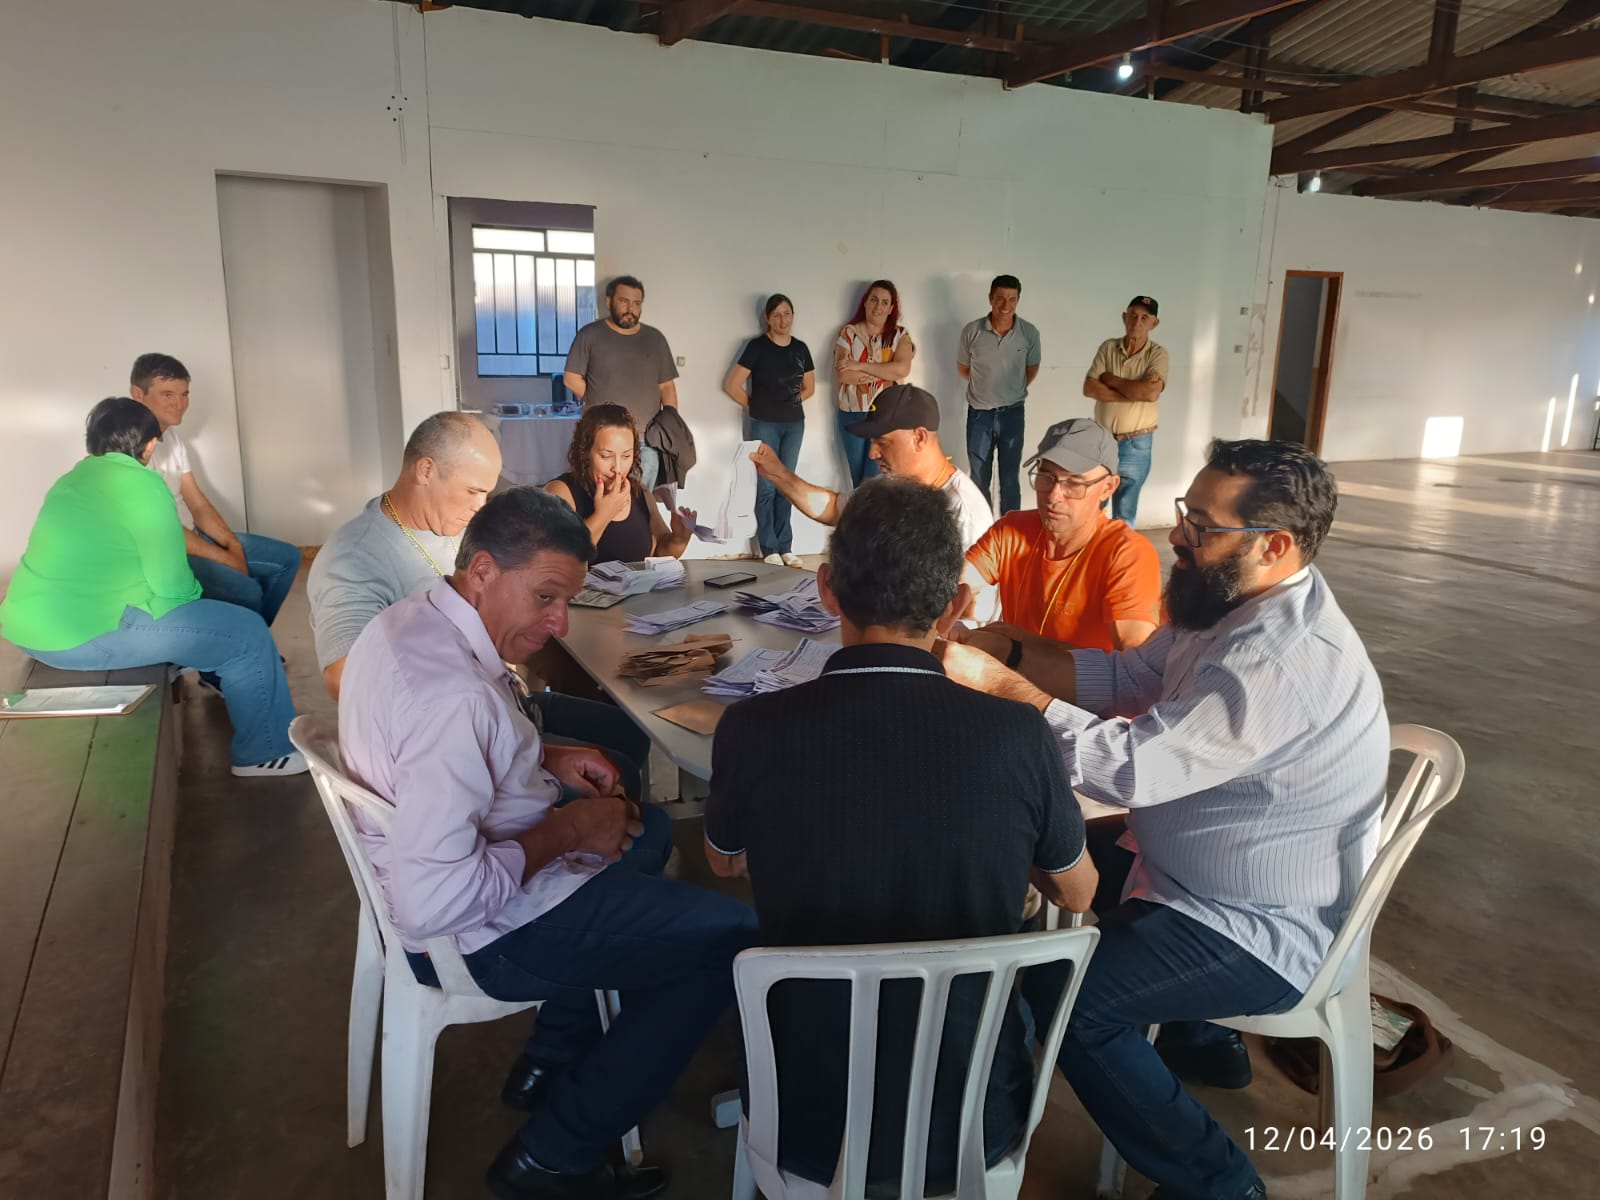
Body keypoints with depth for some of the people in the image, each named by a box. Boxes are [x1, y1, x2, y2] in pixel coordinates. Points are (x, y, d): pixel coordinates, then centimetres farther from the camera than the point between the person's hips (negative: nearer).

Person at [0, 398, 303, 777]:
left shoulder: (71, 480, 15)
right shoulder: (141, 484, -12)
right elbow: (172, 584, -14)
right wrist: (193, 592, 8)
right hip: (82, 634, -10)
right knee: (248, 632, -2)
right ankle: (264, 752, 7)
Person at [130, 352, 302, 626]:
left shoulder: (171, 435, 9)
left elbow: (198, 504, 10)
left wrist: (233, 545, -5)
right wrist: (225, 558, -18)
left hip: (191, 535, 10)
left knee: (287, 557, 7)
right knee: (245, 590, -30)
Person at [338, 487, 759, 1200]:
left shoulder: (407, 620, -2)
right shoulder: (454, 693, -33)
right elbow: (433, 905, -35)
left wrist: (546, 760, 2)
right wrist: (568, 830, -21)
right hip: (482, 935, -10)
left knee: (647, 831, 27)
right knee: (734, 936, -5)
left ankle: (550, 1061, 31)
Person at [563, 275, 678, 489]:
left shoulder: (654, 338, 10)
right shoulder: (590, 335, 1)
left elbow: (666, 385, 10)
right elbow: (571, 378, 2)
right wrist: (599, 403, 2)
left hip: (647, 440, 2)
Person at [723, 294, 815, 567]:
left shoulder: (801, 348, 6)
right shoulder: (757, 347, -8)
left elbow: (809, 387, 19)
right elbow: (732, 385, -9)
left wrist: (790, 403, 8)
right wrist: (757, 406, -1)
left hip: (794, 424, 5)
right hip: (764, 424, -4)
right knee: (767, 486, -2)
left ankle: (785, 547, 16)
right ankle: (769, 549, 5)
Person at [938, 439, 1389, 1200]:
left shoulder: (1281, 664, -34)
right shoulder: (1235, 603, -3)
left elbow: (1128, 765, -36)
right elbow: (1124, 678, 1)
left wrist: (994, 682, -29)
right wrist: (995, 646, -10)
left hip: (1265, 934, -10)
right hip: (1194, 863, 10)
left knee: (1054, 991, -18)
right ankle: (1197, 1038, 35)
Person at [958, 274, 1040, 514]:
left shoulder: (1029, 333, -9)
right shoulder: (972, 331, -11)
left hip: (1012, 413, 0)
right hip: (979, 413, 0)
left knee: (1009, 479, 6)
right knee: (979, 479, 10)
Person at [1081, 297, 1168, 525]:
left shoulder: (1158, 354, -7)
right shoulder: (1107, 347, 0)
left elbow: (1151, 392, -23)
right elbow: (1089, 388, -11)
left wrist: (1111, 379, -14)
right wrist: (1135, 392, -18)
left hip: (1135, 444, -3)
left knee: (1124, 514, 6)